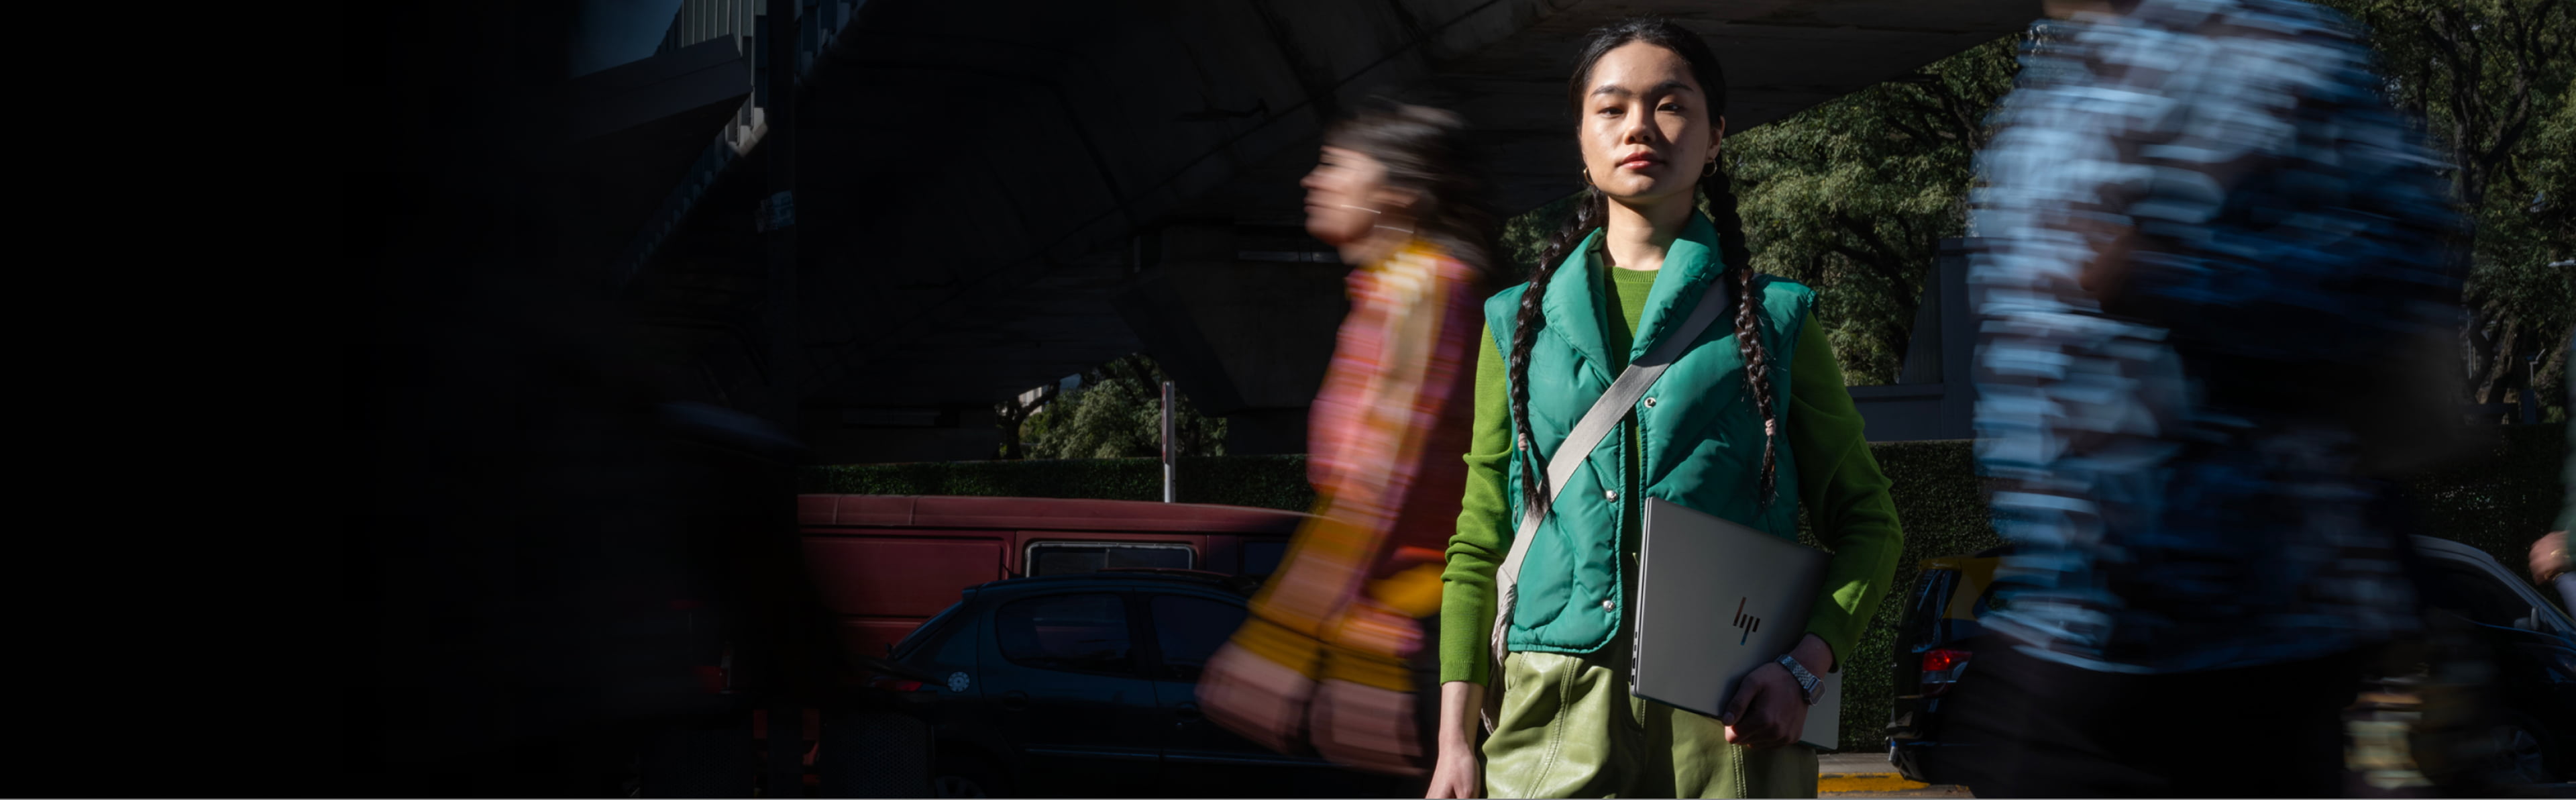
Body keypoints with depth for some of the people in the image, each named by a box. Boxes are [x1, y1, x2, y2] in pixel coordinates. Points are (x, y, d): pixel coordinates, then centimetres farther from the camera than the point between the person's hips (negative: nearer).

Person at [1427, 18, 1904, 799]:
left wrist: (1807, 664, -8)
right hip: (1554, 717, 1)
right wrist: (1456, 736, 4)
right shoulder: (1521, 324, 15)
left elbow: (1866, 521, 10)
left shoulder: (1771, 319, 10)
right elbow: (1479, 543, 13)